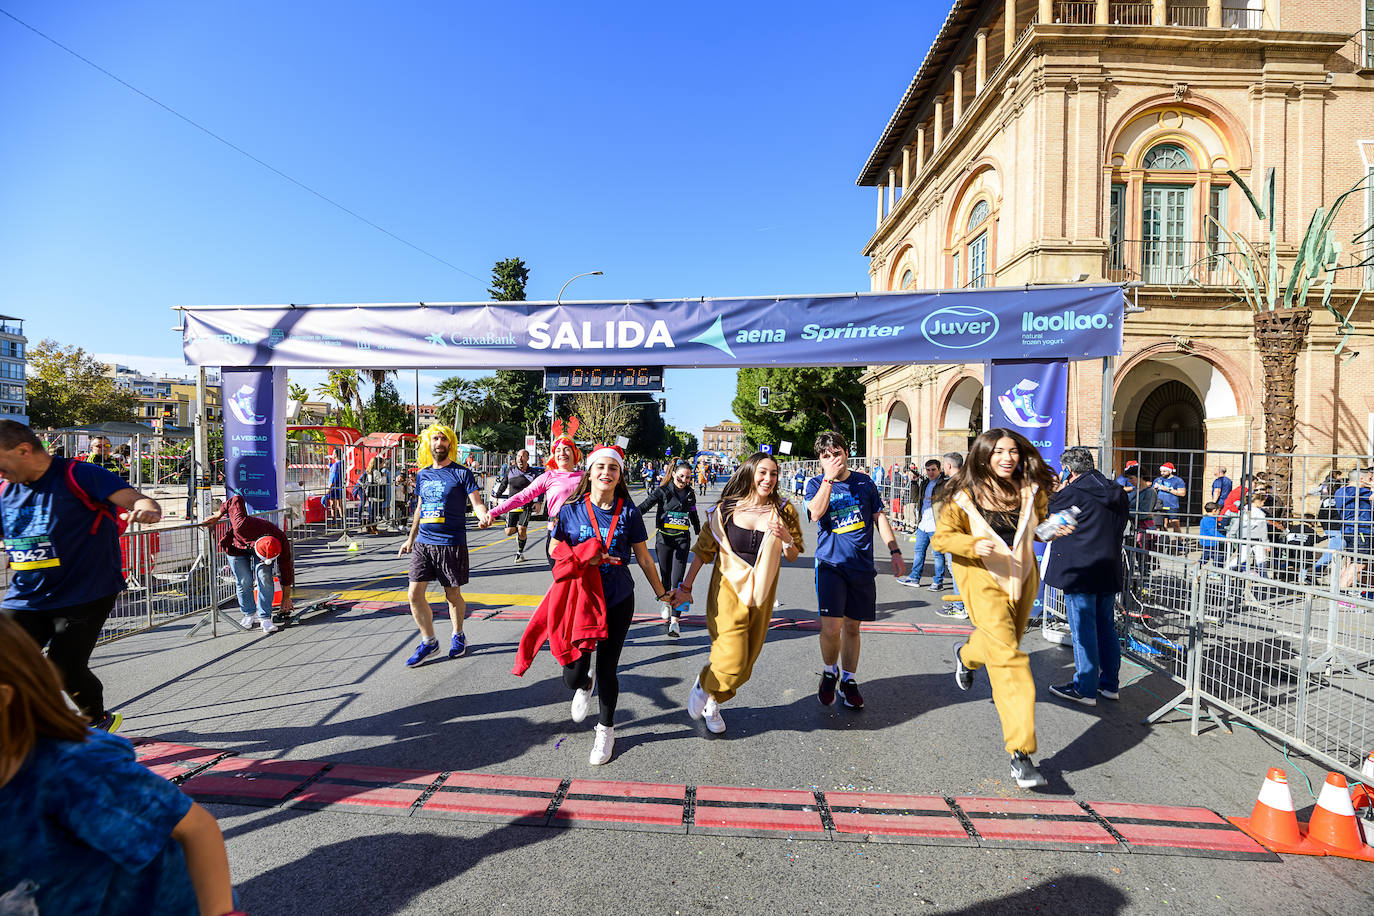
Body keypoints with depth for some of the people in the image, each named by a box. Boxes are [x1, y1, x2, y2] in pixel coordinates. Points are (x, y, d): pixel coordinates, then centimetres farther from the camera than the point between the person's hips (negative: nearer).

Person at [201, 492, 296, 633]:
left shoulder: (282, 543, -34)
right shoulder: (243, 526, -45)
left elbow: (286, 570, -19)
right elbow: (237, 499, -30)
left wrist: (286, 599, -11)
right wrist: (217, 516, -16)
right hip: (238, 547, 0)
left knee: (265, 579, -17)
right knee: (244, 581, -8)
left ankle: (265, 618, -9)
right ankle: (248, 614, 15)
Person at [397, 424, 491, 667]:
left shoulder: (462, 473, -4)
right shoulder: (423, 474, 11)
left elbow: (476, 502, -10)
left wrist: (484, 515, -33)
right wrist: (410, 538, 25)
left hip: (451, 543, -5)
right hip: (423, 542, 5)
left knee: (452, 594, 6)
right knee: (415, 594, 1)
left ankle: (458, 635, 29)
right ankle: (429, 641, 17)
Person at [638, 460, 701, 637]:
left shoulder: (690, 494, 8)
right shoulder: (662, 491, -3)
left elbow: (694, 517, 21)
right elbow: (644, 506, -13)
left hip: (682, 540, 1)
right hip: (664, 539, -1)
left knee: (677, 580, -8)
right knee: (665, 576, 11)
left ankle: (675, 620, -10)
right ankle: (666, 602, 42)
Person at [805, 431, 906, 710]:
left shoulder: (864, 482, 9)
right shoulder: (816, 484, 3)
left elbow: (880, 517, 13)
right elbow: (815, 513, -17)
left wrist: (895, 552, 6)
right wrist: (829, 478, -17)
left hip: (862, 566, 3)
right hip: (830, 563, -2)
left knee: (852, 627, 10)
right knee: (831, 627, -14)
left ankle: (848, 680, 29)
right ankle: (830, 672, 15)